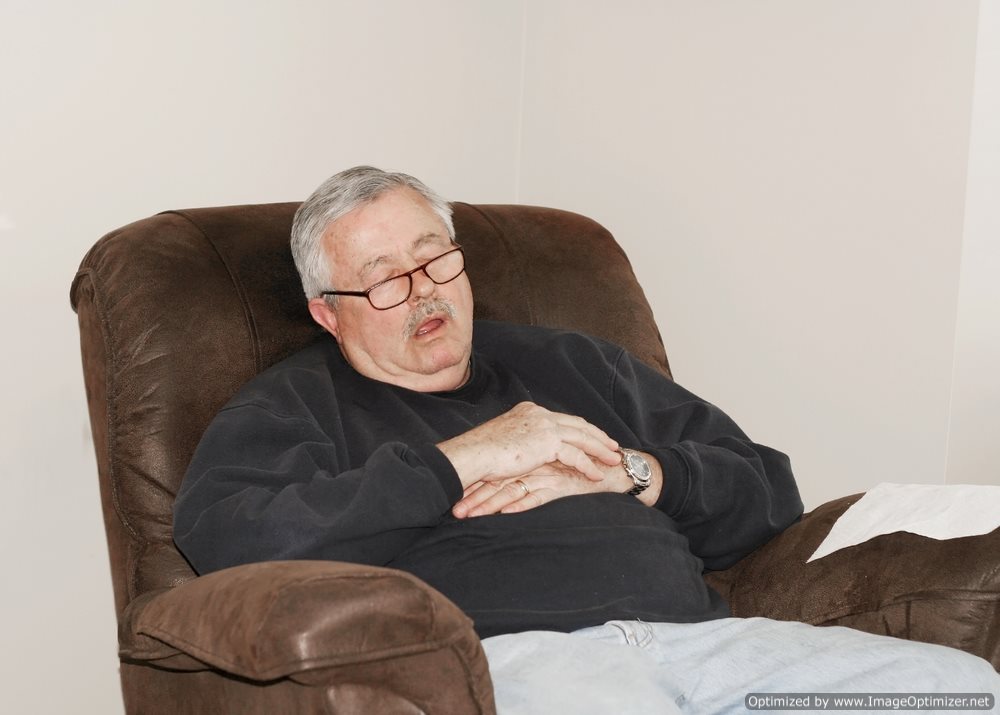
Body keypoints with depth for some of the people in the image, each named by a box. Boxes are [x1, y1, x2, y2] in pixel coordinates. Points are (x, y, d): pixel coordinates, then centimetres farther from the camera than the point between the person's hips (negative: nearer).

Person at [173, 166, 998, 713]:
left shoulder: (573, 365, 29)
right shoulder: (298, 406, 17)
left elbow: (769, 488, 26)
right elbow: (225, 535, -7)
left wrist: (628, 473, 4)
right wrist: (457, 462, -4)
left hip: (698, 630, 5)